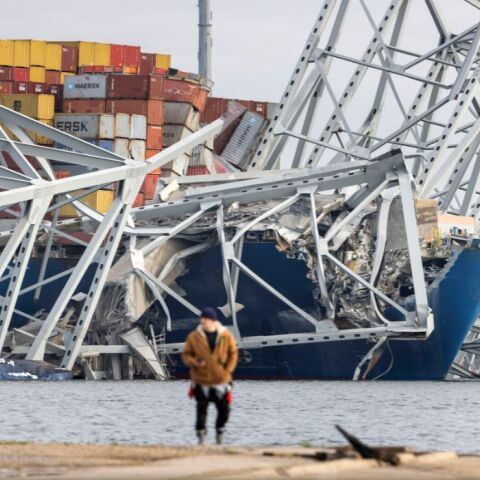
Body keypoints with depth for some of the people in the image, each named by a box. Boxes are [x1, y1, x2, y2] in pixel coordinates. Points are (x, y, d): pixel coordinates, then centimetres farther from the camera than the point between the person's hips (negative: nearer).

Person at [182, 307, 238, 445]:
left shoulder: (226, 336, -2)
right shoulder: (194, 337, -3)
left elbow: (233, 353, 5)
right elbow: (186, 355, 3)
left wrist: (228, 370, -6)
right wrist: (194, 362, -19)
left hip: (221, 381, 1)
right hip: (201, 381, -1)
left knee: (224, 410, 10)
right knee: (201, 410, -6)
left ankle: (220, 432, 33)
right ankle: (201, 438, 1)